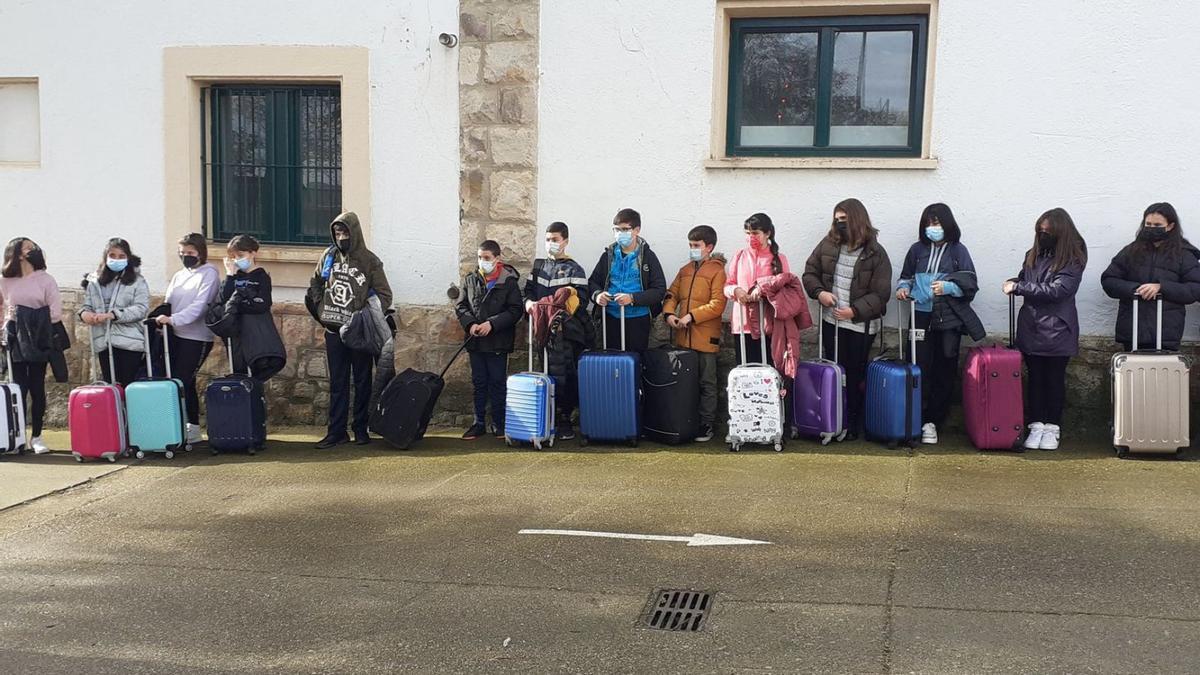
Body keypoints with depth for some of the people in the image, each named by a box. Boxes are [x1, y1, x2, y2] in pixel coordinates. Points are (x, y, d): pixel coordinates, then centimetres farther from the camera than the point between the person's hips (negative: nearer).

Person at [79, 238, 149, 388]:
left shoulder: (137, 281, 1)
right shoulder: (94, 281, 12)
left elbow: (141, 309, -10)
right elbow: (87, 304, 14)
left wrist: (112, 315, -19)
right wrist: (84, 313, -11)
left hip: (129, 342, -4)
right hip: (103, 343, 4)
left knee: (130, 387, -4)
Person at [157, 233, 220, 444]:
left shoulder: (209, 274, -4)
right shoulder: (179, 276, 18)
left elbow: (199, 306, -16)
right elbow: (169, 303, 17)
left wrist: (173, 319, -26)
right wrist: (162, 319, -3)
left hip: (197, 337, -6)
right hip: (175, 336, 7)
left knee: (183, 381, -9)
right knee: (182, 382, 5)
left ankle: (192, 429, 0)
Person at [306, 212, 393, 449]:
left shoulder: (369, 261, -5)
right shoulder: (328, 256, 5)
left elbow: (385, 296, -4)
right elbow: (315, 285, 18)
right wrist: (321, 310, 6)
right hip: (334, 331, 3)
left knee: (362, 382, 6)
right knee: (337, 383, 6)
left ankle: (361, 429, 14)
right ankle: (337, 431, 9)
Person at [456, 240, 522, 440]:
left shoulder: (508, 281, -5)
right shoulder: (470, 279, 7)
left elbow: (515, 310, -8)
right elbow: (461, 306, 10)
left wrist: (492, 323, -17)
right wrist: (470, 324, -9)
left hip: (498, 342, -4)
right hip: (476, 341, 4)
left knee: (498, 383, 4)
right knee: (479, 383, 10)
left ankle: (499, 424, 13)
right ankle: (479, 423, 17)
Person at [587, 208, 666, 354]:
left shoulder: (648, 257, -2)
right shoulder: (609, 255, 9)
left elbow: (660, 290, -7)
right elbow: (593, 281, 15)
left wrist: (633, 298, -20)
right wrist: (597, 294, -9)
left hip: (638, 320, -3)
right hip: (611, 319, 3)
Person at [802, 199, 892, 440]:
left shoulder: (875, 253, -9)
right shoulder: (828, 244, 3)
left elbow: (880, 294, -10)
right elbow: (810, 272, 10)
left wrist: (855, 311, -20)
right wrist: (819, 292, -10)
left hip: (859, 325, -4)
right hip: (831, 320, 4)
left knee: (854, 375, 3)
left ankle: (853, 425, 14)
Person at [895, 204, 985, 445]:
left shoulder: (958, 251, 1)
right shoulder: (917, 249, 7)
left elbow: (970, 285, -1)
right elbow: (906, 277, 18)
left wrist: (947, 287, -16)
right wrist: (903, 288, -3)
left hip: (949, 319, -1)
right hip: (922, 318, 1)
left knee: (945, 371, 2)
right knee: (921, 369, -5)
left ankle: (936, 420, 11)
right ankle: (924, 420, 0)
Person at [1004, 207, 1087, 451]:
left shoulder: (1073, 260, -8)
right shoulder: (1033, 255, 7)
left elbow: (1057, 290, -18)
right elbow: (1023, 278, 19)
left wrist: (1018, 287, -17)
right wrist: (1013, 283, -6)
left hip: (1057, 329, -4)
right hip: (1030, 328, 4)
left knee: (1055, 379, 6)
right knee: (1035, 378, 8)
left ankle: (1052, 427, 13)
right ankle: (1036, 426, 14)